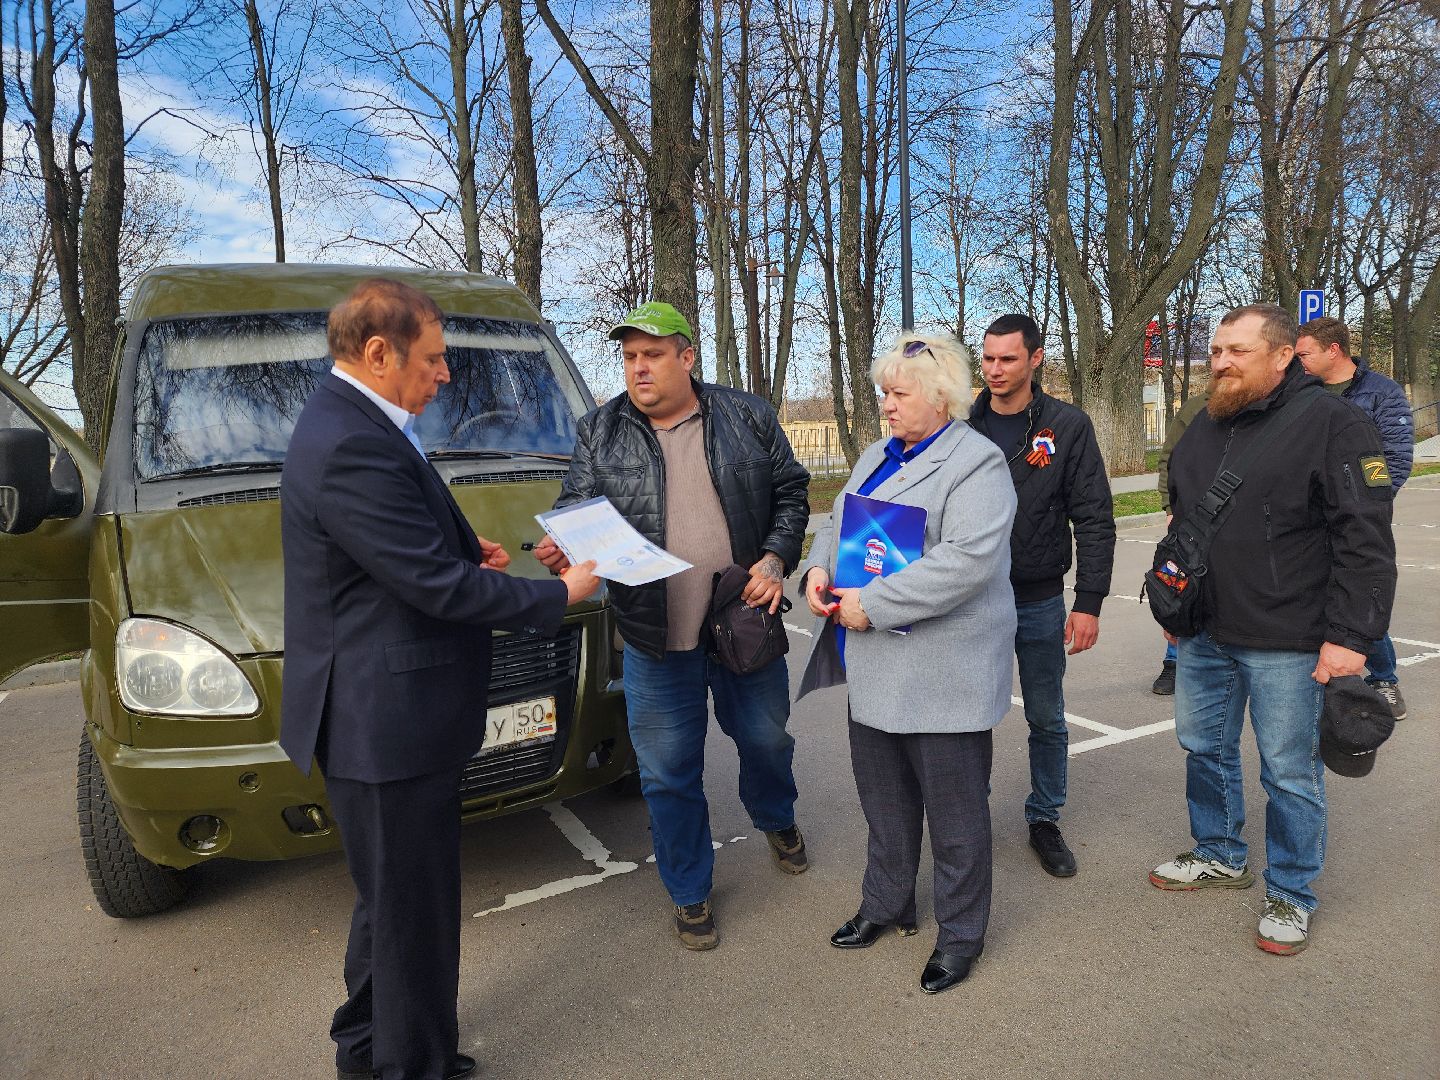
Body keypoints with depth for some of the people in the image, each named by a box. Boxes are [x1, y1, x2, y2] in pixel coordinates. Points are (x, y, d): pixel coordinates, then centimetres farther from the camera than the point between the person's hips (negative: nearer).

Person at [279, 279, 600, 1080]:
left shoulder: (350, 425, 9)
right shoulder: (354, 448, -24)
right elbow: (440, 588, -24)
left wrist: (465, 554, 2)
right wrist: (561, 594, -12)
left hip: (384, 714, 11)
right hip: (389, 722, -11)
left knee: (394, 902, 26)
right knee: (413, 911, 8)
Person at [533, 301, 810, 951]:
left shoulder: (747, 418, 1)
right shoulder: (600, 433, 1)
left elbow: (790, 493, 6)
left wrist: (776, 558, -8)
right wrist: (562, 546, -24)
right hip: (655, 641, 0)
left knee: (766, 738, 21)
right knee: (669, 773, 9)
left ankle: (777, 822, 54)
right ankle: (690, 893, 31)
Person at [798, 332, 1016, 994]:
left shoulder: (976, 463, -13)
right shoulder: (878, 456, 14)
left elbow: (969, 559, -25)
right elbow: (838, 525, 19)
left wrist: (872, 605, -24)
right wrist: (818, 570, -4)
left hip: (943, 669, -8)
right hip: (874, 668, 8)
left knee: (953, 811, 8)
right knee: (884, 799, 21)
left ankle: (960, 935, 27)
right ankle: (885, 906, 40)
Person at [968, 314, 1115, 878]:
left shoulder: (1067, 426, -5)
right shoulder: (962, 426, -1)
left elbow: (1095, 521, -5)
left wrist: (1088, 602, -10)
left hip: (1040, 603, -1)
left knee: (1047, 720, 12)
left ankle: (1045, 820, 30)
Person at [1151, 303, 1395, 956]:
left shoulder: (1331, 424, -12)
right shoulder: (1205, 428, 10)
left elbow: (1365, 541, -15)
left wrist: (1351, 636, -19)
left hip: (1286, 644, -7)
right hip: (1204, 637, 7)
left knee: (1289, 773, 6)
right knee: (1205, 749, 18)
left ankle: (1291, 895, 26)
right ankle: (1220, 857, 39)